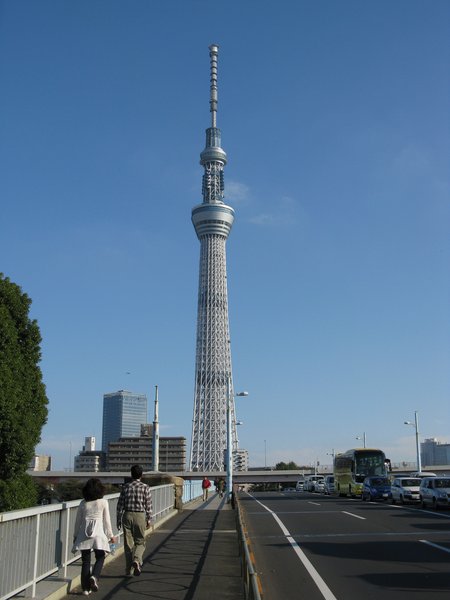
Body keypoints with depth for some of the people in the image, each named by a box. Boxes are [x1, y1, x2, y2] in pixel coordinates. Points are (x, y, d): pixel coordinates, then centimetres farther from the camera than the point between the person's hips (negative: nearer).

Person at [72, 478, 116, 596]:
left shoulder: (83, 503, 4)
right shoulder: (103, 502, -3)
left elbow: (78, 521, 9)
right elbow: (106, 521, 0)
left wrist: (75, 535, 21)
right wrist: (111, 535, 10)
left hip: (84, 533, 2)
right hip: (98, 533, -2)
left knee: (85, 561, 9)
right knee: (100, 558, 14)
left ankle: (86, 588, 10)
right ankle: (94, 577, -11)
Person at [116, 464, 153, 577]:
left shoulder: (126, 487, 1)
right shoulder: (145, 487, -4)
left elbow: (120, 505, 3)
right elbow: (149, 505, -3)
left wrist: (119, 520, 11)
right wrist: (149, 520, 6)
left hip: (127, 515, 2)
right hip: (140, 516, -2)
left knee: (128, 543, 9)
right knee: (140, 542, 11)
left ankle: (129, 570, 12)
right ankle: (136, 560, -15)